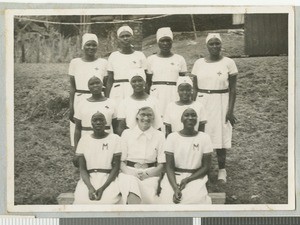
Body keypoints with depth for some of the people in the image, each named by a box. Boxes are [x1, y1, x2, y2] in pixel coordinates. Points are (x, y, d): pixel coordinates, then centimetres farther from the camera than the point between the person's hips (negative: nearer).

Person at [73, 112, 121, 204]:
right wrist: (90, 187, -14)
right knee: (81, 200, -26)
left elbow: (116, 167, 0)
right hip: (88, 180, 1)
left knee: (109, 200, -29)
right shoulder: (84, 140, 9)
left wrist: (103, 188, -12)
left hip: (108, 179, -1)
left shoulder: (115, 139, 4)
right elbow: (82, 168, 4)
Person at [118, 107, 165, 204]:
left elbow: (161, 165, 8)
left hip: (150, 174, 1)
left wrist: (147, 174, -9)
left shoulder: (160, 136, 11)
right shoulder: (127, 133, 12)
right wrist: (131, 173, -12)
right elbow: (121, 161, 8)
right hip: (129, 172, -1)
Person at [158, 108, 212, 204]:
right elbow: (169, 166, -3)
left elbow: (206, 167, 3)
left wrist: (188, 179, -13)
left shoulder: (204, 138, 2)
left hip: (195, 177, 0)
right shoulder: (172, 137, 2)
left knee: (196, 199, -30)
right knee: (167, 199, -29)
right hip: (174, 177, 0)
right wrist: (175, 188, -20)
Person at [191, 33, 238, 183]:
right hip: (202, 103, 2)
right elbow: (194, 88, 9)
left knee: (220, 136, 3)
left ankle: (222, 170, 18)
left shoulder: (228, 63, -2)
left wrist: (230, 110, -7)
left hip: (221, 103, -2)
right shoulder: (199, 63, 5)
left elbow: (232, 89, -1)